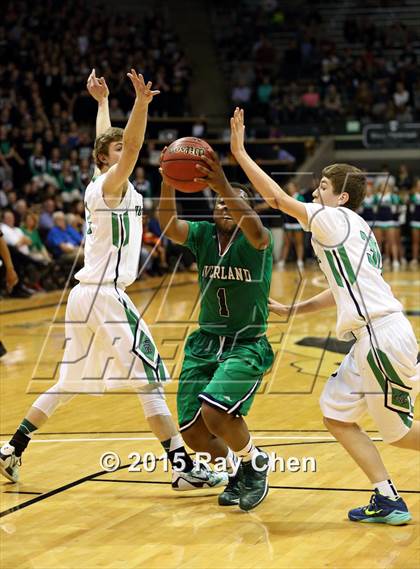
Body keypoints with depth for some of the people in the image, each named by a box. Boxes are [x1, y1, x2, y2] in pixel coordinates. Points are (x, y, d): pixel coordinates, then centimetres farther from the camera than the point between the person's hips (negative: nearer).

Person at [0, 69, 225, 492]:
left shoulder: (100, 185, 15)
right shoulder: (111, 184, -8)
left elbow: (105, 139, 33)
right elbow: (131, 146, -29)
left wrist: (102, 101, 44)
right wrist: (140, 103, -40)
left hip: (86, 295, 10)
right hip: (105, 295, -10)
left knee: (70, 383, 17)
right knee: (149, 378, -10)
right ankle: (183, 466, -11)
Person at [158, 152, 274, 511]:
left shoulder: (255, 242, -10)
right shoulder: (203, 234, 2)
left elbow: (255, 229, -35)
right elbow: (169, 225, -18)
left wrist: (224, 186, -50)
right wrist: (168, 184, -36)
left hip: (247, 345, -5)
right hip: (205, 342, 5)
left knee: (215, 411, -27)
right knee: (192, 430, -1)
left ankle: (255, 463, 3)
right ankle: (235, 469, 30)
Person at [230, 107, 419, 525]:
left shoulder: (337, 219, -6)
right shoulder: (351, 230, 21)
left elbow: (278, 198, -9)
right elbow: (344, 290, 28)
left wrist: (240, 152, -4)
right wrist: (292, 310, 28)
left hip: (384, 337, -9)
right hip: (371, 338, 9)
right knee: (337, 416, 8)